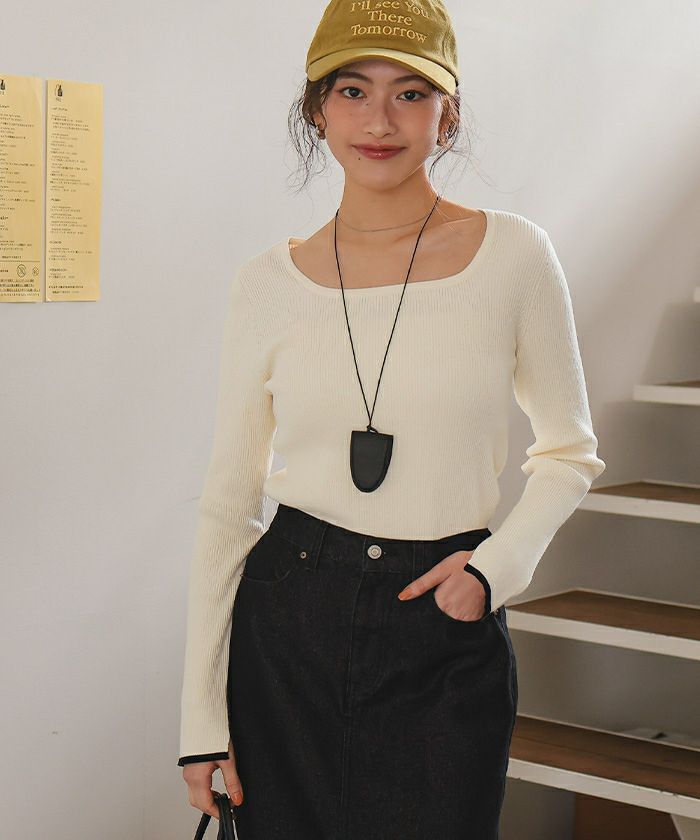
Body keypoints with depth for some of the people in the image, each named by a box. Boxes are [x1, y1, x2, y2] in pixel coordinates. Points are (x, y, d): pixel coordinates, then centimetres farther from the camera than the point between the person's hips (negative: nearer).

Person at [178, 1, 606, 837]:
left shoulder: (514, 256, -4)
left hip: (447, 636, -1)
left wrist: (498, 563, -11)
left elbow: (570, 451, 8)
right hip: (291, 620, 1)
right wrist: (201, 714, 1)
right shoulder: (269, 282, 0)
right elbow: (228, 499, 3)